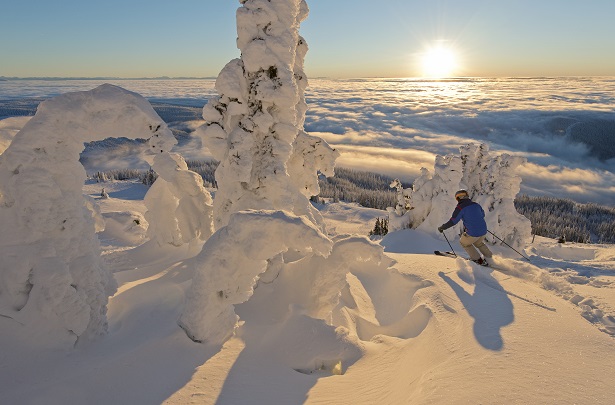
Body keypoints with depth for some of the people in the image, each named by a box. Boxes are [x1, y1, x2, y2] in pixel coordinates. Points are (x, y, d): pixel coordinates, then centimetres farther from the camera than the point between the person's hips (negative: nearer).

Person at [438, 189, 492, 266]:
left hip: (473, 233, -6)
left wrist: (442, 227, 3)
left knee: (463, 242, 23)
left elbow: (453, 221, -11)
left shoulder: (460, 208, -12)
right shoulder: (476, 204, 7)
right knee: (478, 243, 36)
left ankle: (478, 260, 21)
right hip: (484, 231, 6)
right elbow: (482, 214, 24)